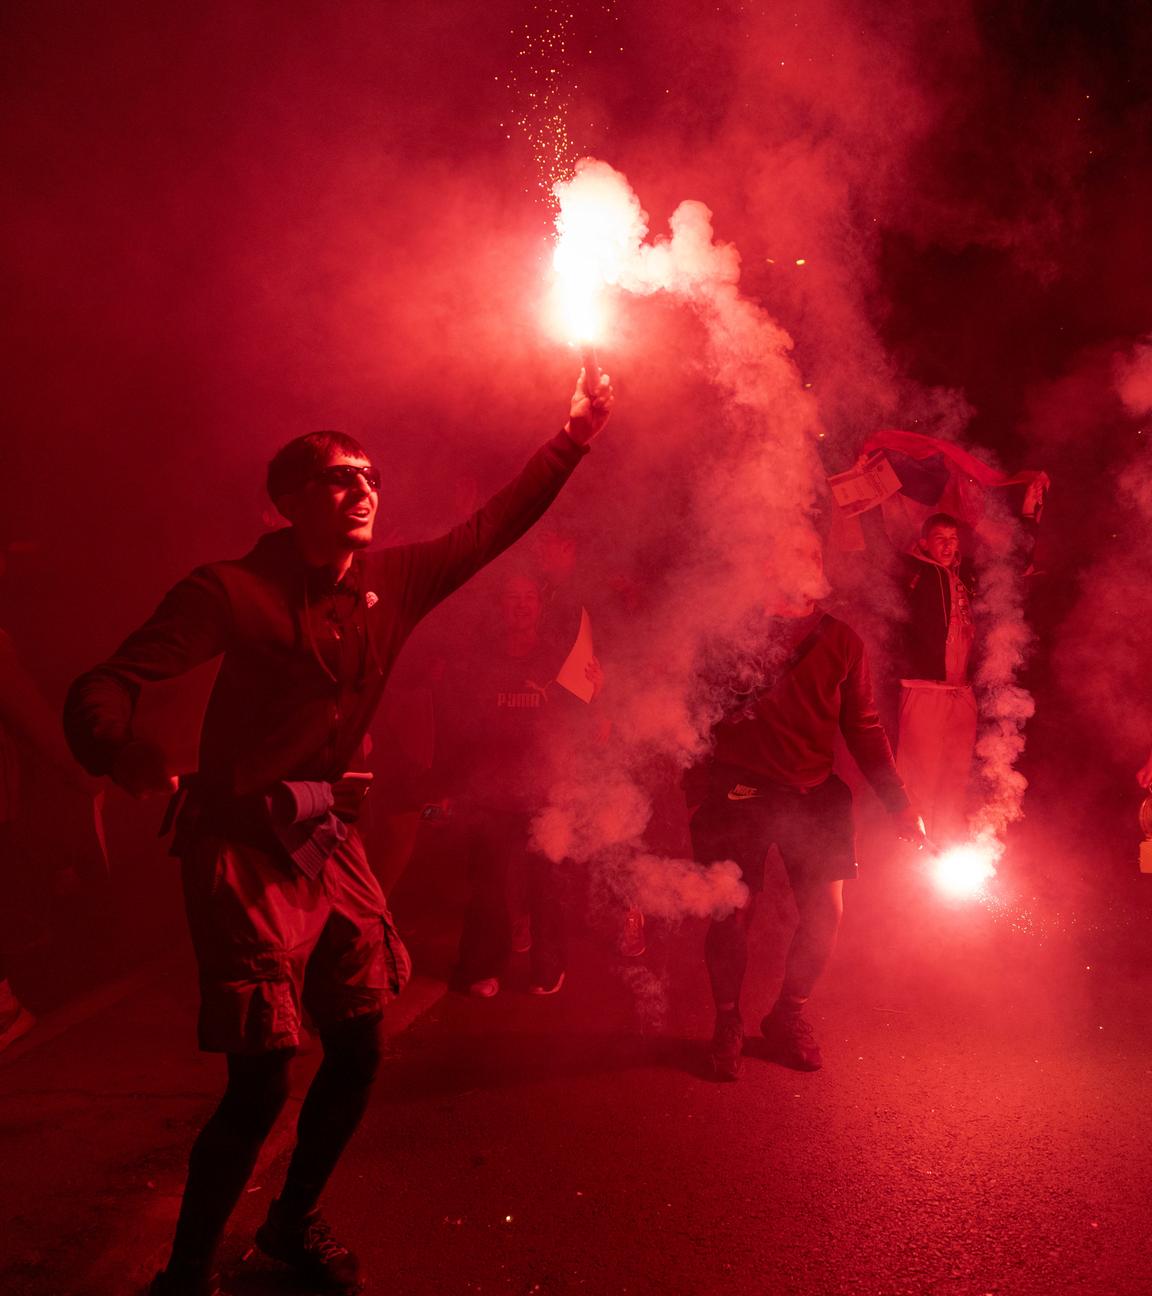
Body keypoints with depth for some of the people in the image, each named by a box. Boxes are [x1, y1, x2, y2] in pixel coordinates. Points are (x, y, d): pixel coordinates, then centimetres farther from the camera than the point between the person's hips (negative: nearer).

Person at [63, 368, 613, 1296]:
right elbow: (110, 684, -16)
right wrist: (119, 751, -36)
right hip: (248, 847, -6)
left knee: (359, 1052, 10)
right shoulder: (233, 592, -13)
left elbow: (493, 528, 11)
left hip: (330, 841, 6)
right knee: (261, 1084, -6)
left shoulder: (392, 584, 3)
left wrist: (575, 438, 8)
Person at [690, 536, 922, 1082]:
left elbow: (864, 729, 11)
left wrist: (900, 806, 5)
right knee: (733, 910, -3)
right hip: (739, 789, -3)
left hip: (814, 792, 3)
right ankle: (727, 1024, 20)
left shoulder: (840, 640, 9)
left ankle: (788, 1017, 24)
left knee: (825, 911, 0)